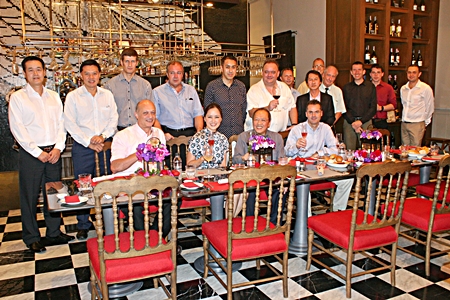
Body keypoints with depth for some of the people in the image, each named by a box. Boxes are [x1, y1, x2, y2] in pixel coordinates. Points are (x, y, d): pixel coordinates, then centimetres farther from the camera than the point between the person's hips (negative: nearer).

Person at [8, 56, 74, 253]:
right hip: (30, 153, -3)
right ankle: (32, 238, 17)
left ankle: (54, 233, 24)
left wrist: (58, 147, -6)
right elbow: (17, 128, -7)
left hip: (53, 153, 4)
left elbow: (61, 123, 8)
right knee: (30, 197, 3)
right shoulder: (17, 97, -1)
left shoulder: (53, 96, 11)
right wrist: (38, 152, -12)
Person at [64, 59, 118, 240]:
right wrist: (89, 142, -12)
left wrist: (103, 136, -11)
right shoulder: (73, 97, 2)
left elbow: (114, 119, 5)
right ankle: (83, 225, 17)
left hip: (105, 145, 2)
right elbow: (70, 124, -4)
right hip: (82, 146, -2)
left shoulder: (107, 95, 10)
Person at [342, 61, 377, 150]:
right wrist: (353, 123, -6)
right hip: (349, 122, 1)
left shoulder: (371, 87, 10)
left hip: (366, 122, 0)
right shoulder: (346, 87, 12)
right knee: (349, 150, -4)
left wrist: (361, 121, -8)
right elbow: (344, 108, 6)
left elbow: (373, 108, 4)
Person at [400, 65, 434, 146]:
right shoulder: (403, 88, 10)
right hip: (404, 124, 5)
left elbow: (430, 108, 1)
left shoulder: (426, 88, -6)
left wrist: (426, 122, 7)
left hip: (417, 124, -5)